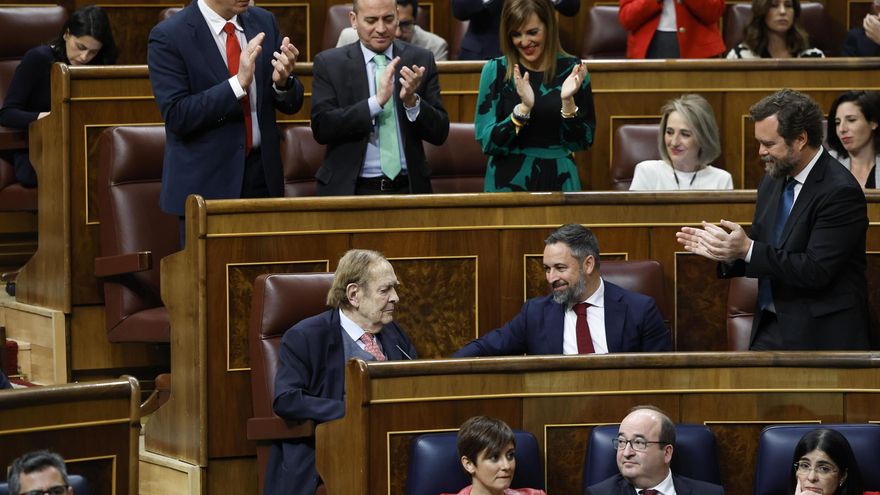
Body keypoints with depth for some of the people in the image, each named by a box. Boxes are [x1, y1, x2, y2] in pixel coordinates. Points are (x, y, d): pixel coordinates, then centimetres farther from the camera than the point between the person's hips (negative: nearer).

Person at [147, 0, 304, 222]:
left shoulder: (264, 23, 7)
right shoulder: (168, 36, -10)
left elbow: (291, 104, 10)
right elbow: (176, 116, -17)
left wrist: (283, 80, -14)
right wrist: (238, 83, -25)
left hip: (261, 178, 4)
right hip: (206, 184, -4)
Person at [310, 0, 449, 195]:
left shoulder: (420, 60, 1)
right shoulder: (329, 63, -2)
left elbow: (439, 133, -1)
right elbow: (321, 128, -13)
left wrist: (412, 101, -19)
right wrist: (377, 101, -22)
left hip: (408, 187, 1)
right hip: (349, 189, -1)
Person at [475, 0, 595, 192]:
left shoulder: (572, 70, -3)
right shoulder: (495, 70, -5)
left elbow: (581, 143, -2)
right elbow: (487, 143, -10)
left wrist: (568, 102, -18)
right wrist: (523, 108, -23)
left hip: (558, 182, 1)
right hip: (508, 182, -1)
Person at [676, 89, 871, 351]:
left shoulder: (840, 191, -15)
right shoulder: (772, 182, 9)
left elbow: (816, 270, -21)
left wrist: (747, 249, -22)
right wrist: (726, 250, -7)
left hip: (820, 336, -7)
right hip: (771, 328, 7)